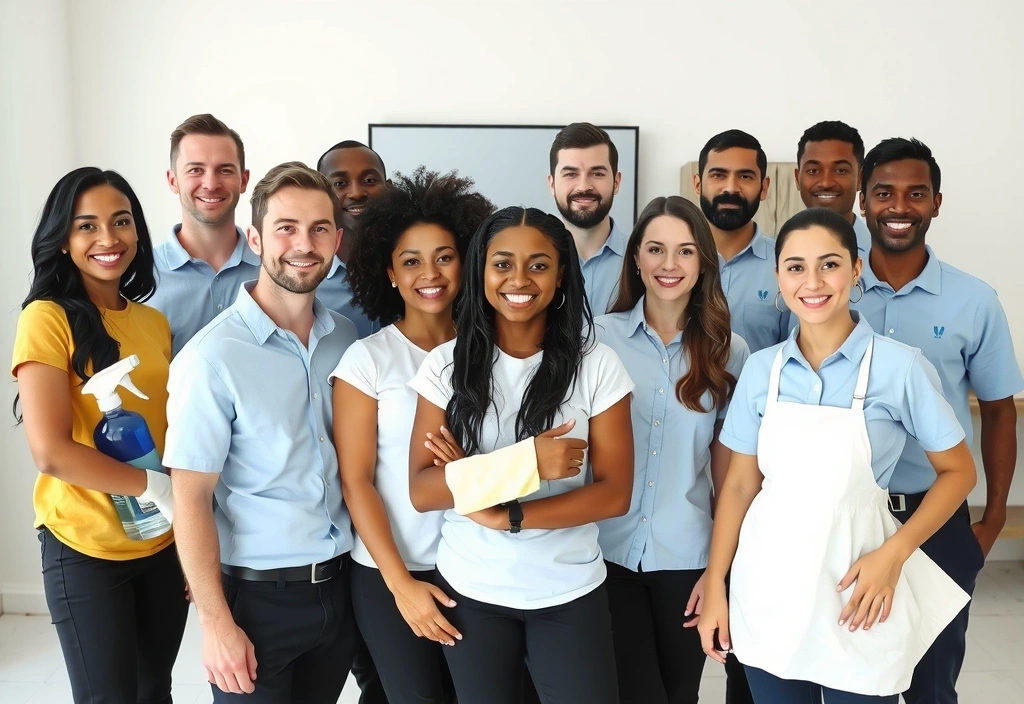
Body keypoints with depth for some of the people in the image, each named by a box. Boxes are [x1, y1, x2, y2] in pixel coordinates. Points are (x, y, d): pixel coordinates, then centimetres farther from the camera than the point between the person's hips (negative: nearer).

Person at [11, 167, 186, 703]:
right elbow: (50, 452, -18)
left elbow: (173, 432, 9)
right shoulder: (47, 318, -11)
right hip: (85, 548, -5)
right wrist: (159, 487, -18)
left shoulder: (155, 322, 6)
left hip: (165, 544, 5)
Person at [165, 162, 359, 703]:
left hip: (340, 585, 5)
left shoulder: (346, 338, 1)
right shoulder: (214, 355, -15)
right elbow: (191, 499, -13)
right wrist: (216, 623, -13)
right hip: (257, 596, -5)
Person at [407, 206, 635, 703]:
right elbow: (421, 492, -10)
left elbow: (613, 494, -9)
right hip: (470, 593, 1)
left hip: (570, 596, -1)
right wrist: (523, 461, -22)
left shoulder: (597, 366, -8)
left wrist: (504, 515, -18)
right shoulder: (447, 364, -5)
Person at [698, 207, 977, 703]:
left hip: (855, 597, -2)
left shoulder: (900, 367, -10)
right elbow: (740, 484, 5)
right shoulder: (760, 370, 0)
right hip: (767, 595, 3)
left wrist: (894, 554, -13)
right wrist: (715, 588, 5)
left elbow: (957, 471, -1)